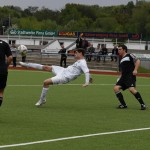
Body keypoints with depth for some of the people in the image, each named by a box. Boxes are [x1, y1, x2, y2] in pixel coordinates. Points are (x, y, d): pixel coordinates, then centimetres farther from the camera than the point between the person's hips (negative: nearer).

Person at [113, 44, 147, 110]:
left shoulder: (129, 56, 1)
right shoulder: (121, 59, 25)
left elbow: (138, 61, -9)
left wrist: (135, 70, -19)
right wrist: (120, 78, 22)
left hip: (130, 76, -8)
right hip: (124, 77, 8)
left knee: (132, 89, -25)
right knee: (116, 88, -8)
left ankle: (142, 104, -13)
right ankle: (123, 104, 0)